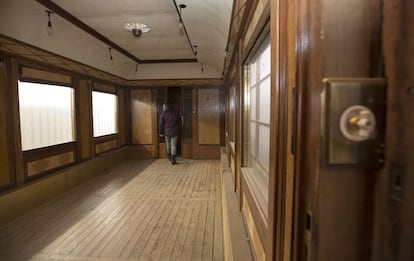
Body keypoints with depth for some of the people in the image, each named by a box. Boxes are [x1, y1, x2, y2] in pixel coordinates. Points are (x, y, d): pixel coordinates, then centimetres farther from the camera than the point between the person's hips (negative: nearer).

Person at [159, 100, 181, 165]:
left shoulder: (164, 113, -4)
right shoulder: (176, 113, -3)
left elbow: (161, 123, -2)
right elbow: (179, 122, 7)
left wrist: (161, 132, 6)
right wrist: (178, 130, 22)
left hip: (167, 132, 1)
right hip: (175, 132, -1)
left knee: (168, 144, 19)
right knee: (173, 145, -1)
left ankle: (169, 157, 34)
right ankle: (173, 160, -5)